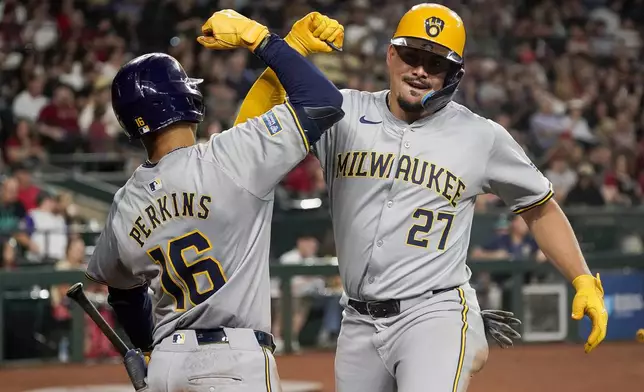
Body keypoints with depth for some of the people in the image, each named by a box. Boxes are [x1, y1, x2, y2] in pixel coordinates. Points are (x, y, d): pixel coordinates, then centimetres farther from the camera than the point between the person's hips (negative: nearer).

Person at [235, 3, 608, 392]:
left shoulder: (482, 137, 1)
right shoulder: (344, 114, 4)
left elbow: (540, 208, 11)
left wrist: (584, 282, 2)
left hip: (435, 316, -4)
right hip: (359, 326, 4)